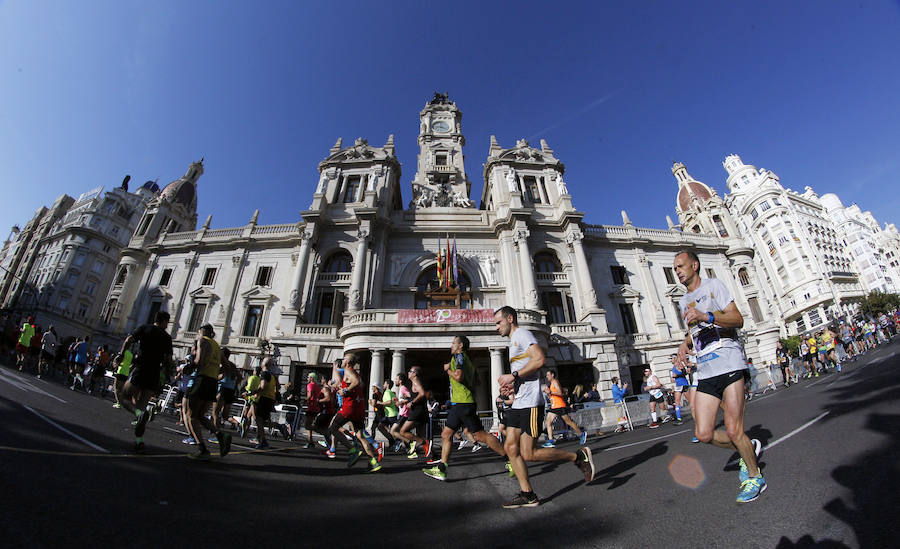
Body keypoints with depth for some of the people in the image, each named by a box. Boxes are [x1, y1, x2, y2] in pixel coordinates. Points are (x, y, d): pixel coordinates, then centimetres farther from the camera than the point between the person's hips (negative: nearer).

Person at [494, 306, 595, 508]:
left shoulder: (522, 334, -8)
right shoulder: (514, 341, 22)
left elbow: (540, 359, -24)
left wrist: (513, 376, -19)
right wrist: (511, 386, 13)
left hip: (530, 403, -10)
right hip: (518, 403, 10)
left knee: (528, 454, -7)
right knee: (510, 447, 6)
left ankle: (579, 456, 7)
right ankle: (527, 495, 15)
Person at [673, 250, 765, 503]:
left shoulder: (713, 285, 1)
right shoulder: (683, 301, 21)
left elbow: (738, 320, -9)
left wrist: (706, 316, -25)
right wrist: (685, 343, 9)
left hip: (729, 363, -6)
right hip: (705, 371, 6)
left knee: (733, 431, -6)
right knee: (704, 434, 0)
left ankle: (755, 476, 20)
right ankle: (749, 448, 26)